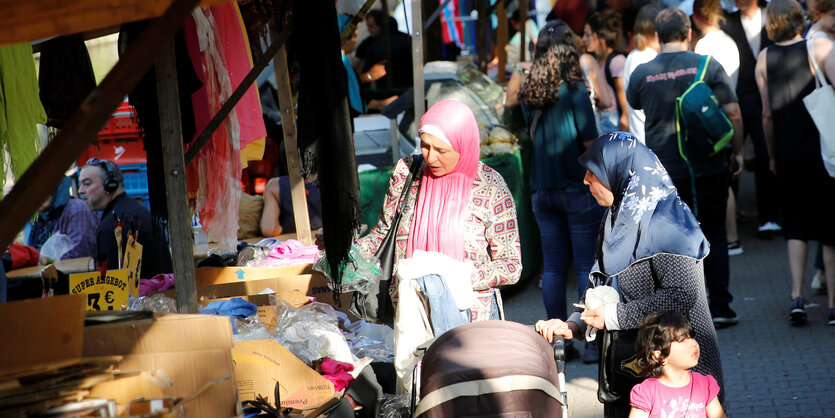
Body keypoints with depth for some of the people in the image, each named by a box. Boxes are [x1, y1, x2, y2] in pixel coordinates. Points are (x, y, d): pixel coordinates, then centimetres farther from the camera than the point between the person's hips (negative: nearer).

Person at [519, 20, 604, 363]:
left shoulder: (529, 93, 3)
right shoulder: (574, 92, -12)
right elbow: (590, 145, -10)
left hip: (541, 190, 5)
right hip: (577, 188, -5)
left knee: (553, 266, 9)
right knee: (587, 265, 1)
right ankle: (594, 342, 2)